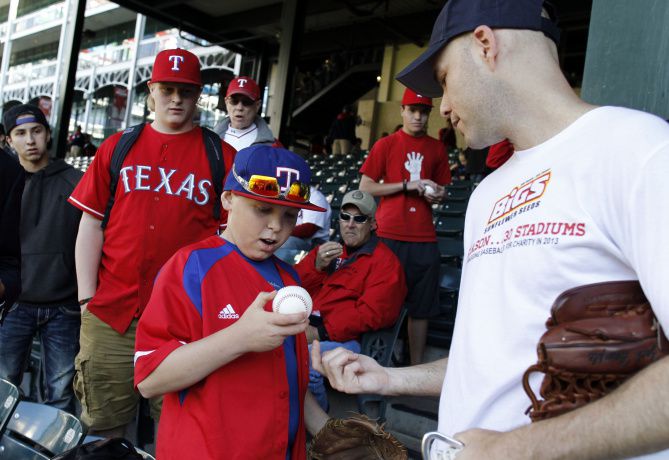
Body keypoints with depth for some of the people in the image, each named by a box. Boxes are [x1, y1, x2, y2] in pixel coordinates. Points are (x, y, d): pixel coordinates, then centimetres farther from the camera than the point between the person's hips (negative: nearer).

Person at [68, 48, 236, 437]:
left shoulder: (222, 156, 4)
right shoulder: (117, 147, 9)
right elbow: (91, 224, 8)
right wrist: (87, 296, 2)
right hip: (109, 314, 2)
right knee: (102, 427, 12)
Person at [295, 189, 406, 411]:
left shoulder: (385, 261, 5)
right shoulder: (327, 250, 26)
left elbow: (372, 314, -8)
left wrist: (320, 332, -14)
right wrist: (317, 265, -3)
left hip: (343, 338, -5)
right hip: (304, 328, 5)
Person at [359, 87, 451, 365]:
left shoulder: (437, 149, 13)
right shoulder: (385, 145, 4)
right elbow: (365, 187, -1)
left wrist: (438, 195, 0)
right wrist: (407, 185, -10)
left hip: (424, 238, 3)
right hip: (389, 236, -3)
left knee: (421, 308, 6)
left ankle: (416, 366, 15)